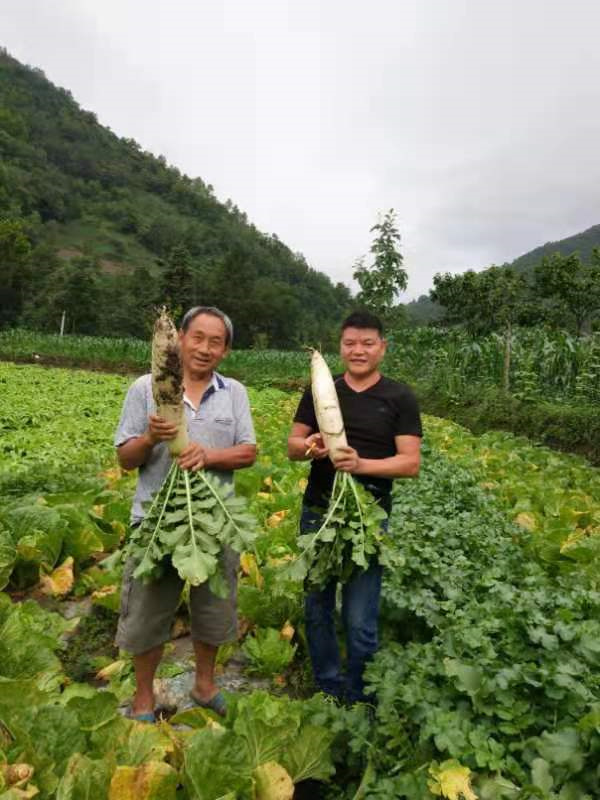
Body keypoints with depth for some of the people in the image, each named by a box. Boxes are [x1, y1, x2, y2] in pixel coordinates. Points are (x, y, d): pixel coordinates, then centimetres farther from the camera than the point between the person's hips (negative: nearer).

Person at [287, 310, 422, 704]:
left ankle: (358, 703, 27)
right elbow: (292, 446, 6)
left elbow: (411, 463, -8)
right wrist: (309, 446, -17)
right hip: (317, 514, 3)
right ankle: (327, 691, 36)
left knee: (360, 620, 3)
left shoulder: (400, 398, -3)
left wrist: (362, 464, -24)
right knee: (317, 609, 14)